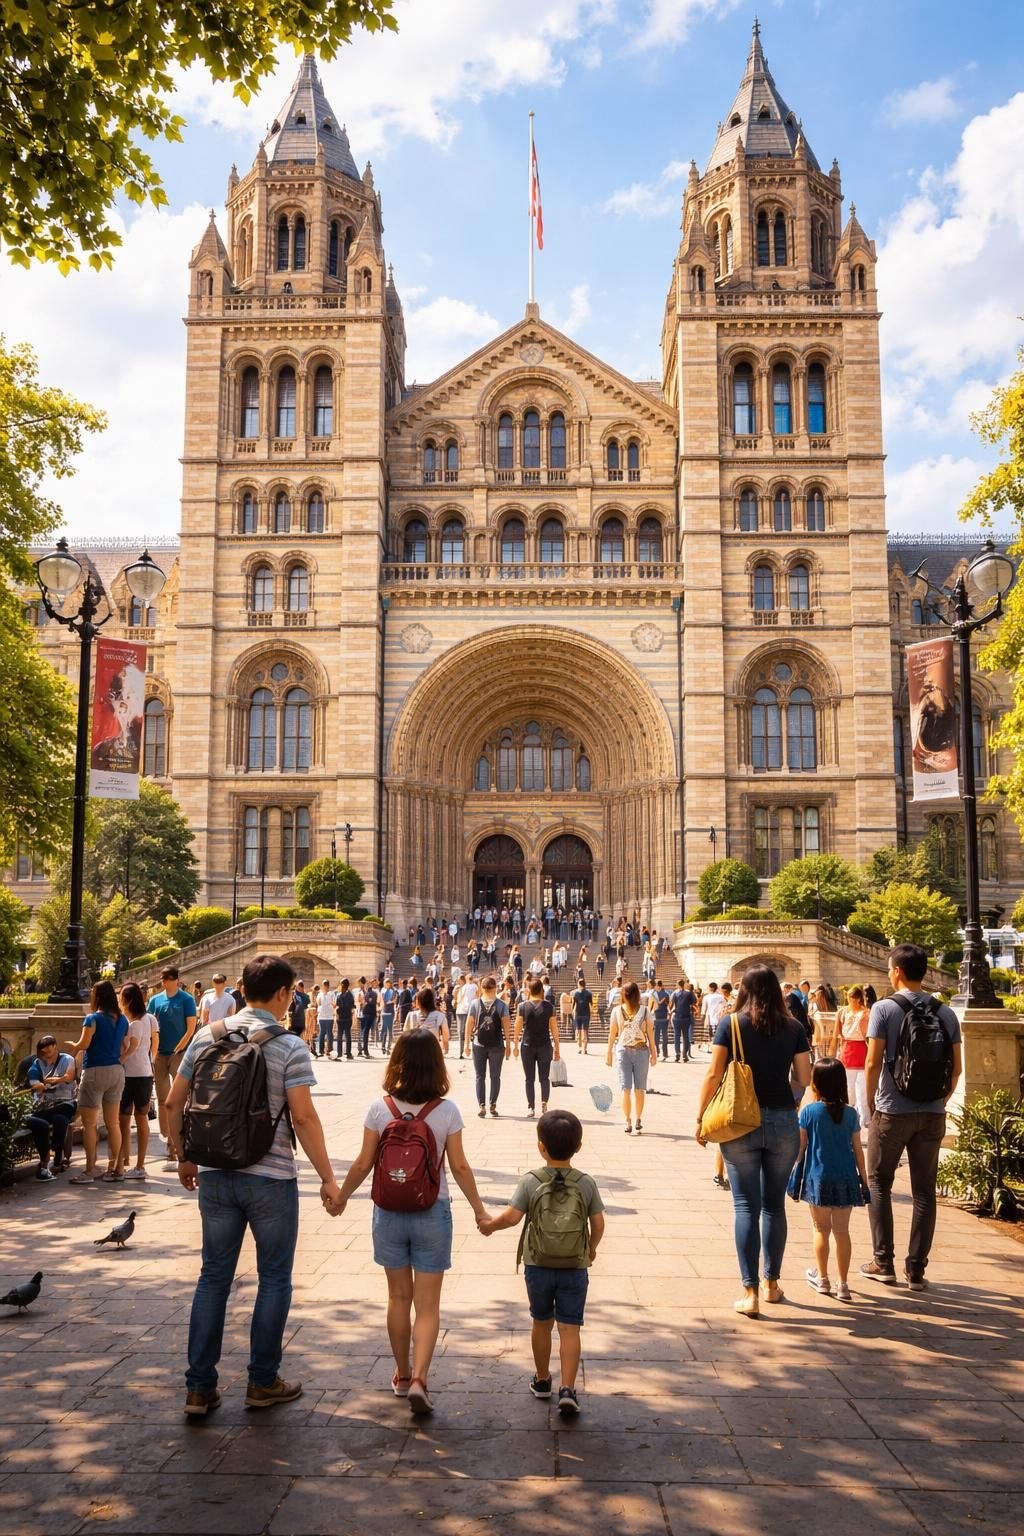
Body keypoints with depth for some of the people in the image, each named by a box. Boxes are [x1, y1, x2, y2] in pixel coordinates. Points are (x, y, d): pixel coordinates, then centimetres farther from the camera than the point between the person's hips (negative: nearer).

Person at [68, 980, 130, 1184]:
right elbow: (125, 1047, 9)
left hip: (95, 1071, -6)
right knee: (113, 1122, 10)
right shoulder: (122, 1019, 8)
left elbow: (84, 1044, -17)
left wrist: (73, 1048, 3)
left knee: (89, 1123, 0)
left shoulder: (93, 1018, -10)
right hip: (117, 1071, 6)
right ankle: (113, 1168, 14)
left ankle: (89, 1171, 1)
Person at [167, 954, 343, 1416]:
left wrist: (183, 1157, 18)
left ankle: (199, 1387, 18)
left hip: (215, 1175, 4)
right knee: (274, 1278, 12)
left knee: (214, 1275, 14)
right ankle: (263, 1382, 21)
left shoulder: (206, 1036, 1)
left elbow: (174, 1103, 5)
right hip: (270, 1179, -4)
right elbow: (303, 1119, -16)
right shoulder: (289, 1047, -13)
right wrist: (328, 1178, -8)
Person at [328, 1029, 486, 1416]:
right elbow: (459, 1167, -7)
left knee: (399, 1297, 18)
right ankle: (418, 1379, -6)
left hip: (389, 1212, 2)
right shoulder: (446, 1110, -11)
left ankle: (402, 1375, 30)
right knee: (427, 1304, 8)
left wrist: (341, 1196, 13)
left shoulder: (379, 1108, -9)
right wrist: (478, 1209, 5)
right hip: (432, 1213, -1)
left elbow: (363, 1164, -4)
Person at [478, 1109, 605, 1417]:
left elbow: (512, 1216, -17)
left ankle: (542, 1380, 34)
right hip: (575, 1268, -1)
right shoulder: (586, 1183, -7)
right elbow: (598, 1224, -3)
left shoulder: (530, 1182, -11)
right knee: (569, 1329, 3)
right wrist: (592, 1248, 16)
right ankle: (567, 1389, -7)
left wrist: (490, 1224, 2)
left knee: (542, 1323, 19)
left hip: (538, 1266, 1)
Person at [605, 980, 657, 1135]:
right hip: (641, 1051, 0)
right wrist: (653, 1053, 7)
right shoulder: (645, 1010, -2)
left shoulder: (617, 1010, -2)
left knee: (625, 1088, 4)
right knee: (639, 1088, 6)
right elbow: (650, 1032, 0)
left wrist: (609, 1054, 7)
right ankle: (638, 1121, 13)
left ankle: (628, 1122, 6)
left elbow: (612, 1033, 0)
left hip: (622, 1050, 0)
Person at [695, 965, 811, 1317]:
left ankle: (750, 1292, 0)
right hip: (783, 1122, 2)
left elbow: (713, 1075, -7)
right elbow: (804, 1079, 3)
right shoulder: (794, 1028, 1)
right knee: (774, 1205, 16)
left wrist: (701, 1118, 2)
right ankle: (771, 1283, 27)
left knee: (746, 1206, 2)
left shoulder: (730, 1024, -5)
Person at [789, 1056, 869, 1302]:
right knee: (842, 1230, 9)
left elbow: (800, 1146, -4)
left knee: (821, 1229, 11)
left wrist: (793, 1174, 7)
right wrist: (864, 1179, 12)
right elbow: (858, 1150, 2)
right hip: (845, 1179, 2)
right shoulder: (850, 1114, -1)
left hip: (818, 1178, -2)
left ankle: (822, 1279, 21)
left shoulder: (809, 1111, -8)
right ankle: (842, 1284, 11)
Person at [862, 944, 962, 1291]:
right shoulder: (945, 1013, 2)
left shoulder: (885, 1008, -10)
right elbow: (956, 1068, 3)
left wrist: (871, 1100, 2)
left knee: (879, 1185, 11)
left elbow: (874, 1062, -12)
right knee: (924, 1191, 10)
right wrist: (941, 1101, 15)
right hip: (932, 1115, 4)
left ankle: (883, 1263, 12)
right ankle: (916, 1269, 12)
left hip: (892, 1111, -3)